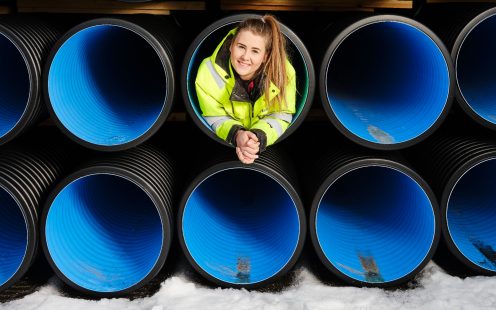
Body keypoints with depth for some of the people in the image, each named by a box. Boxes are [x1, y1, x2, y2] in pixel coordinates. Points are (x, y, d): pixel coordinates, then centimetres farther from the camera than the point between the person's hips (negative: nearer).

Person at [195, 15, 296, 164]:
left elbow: (279, 117, -17)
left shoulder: (284, 71, -24)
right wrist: (236, 134, -37)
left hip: (269, 146, 1)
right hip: (226, 143, -1)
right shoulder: (210, 72, -24)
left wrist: (258, 137, -37)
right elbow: (216, 119, -15)